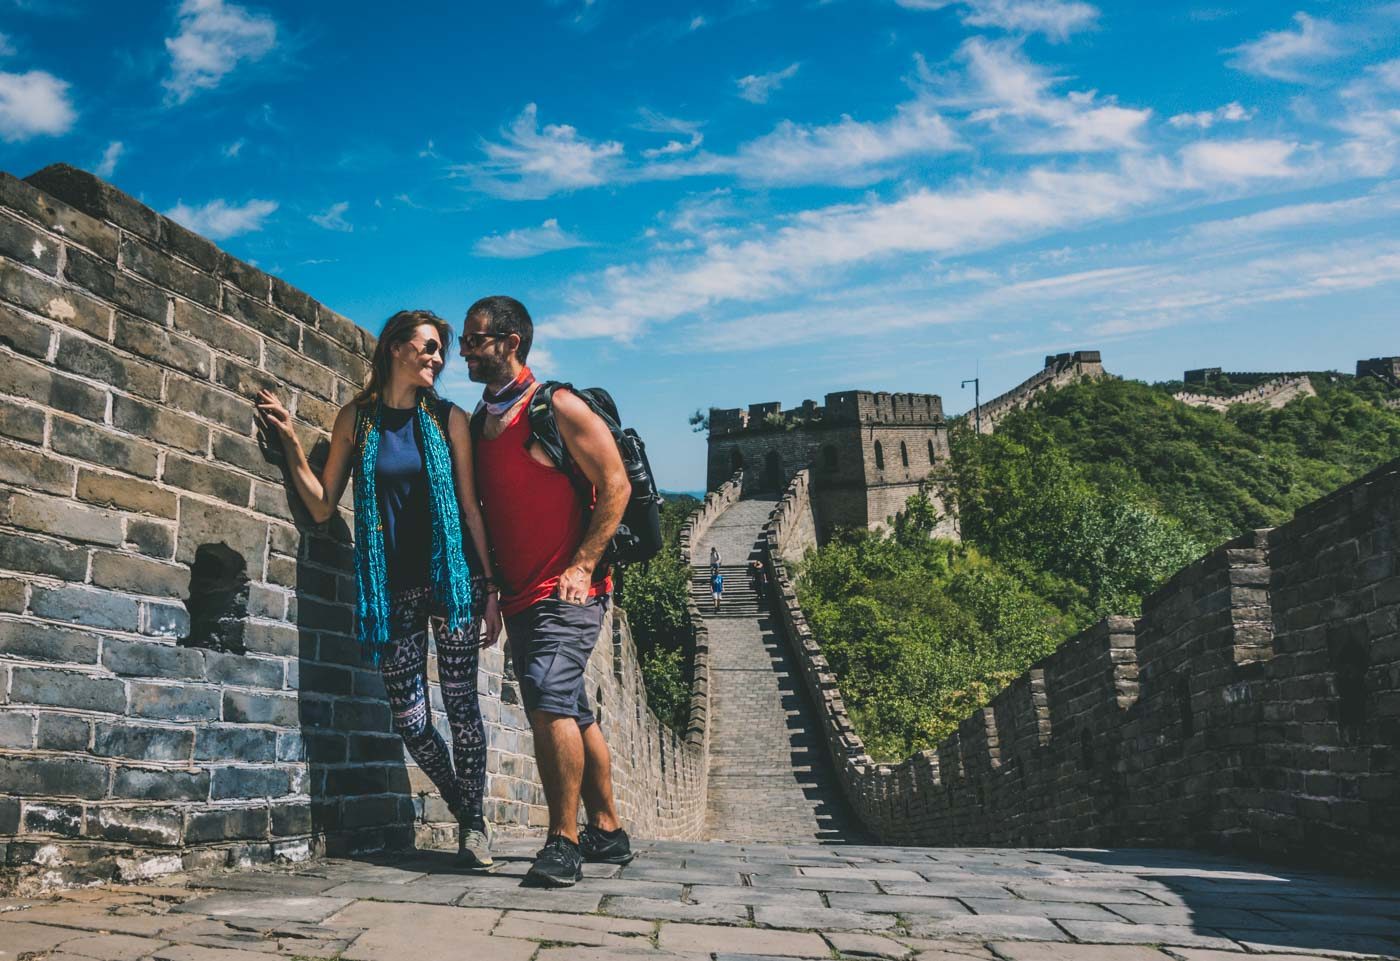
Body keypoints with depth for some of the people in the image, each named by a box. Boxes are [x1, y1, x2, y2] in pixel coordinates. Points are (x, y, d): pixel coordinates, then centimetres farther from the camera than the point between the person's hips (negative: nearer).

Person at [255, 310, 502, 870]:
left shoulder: (448, 419, 4)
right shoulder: (357, 418, 6)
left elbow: (471, 508, 3)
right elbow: (323, 507, 6)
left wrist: (490, 588, 0)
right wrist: (290, 440, -2)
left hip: (450, 581, -1)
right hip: (393, 588, 1)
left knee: (461, 705, -1)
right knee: (410, 719, 2)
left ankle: (475, 822, 15)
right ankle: (463, 812, 23)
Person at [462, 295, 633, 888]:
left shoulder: (557, 407, -7)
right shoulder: (479, 420, 15)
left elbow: (615, 485, -11)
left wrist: (582, 566, -16)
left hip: (567, 592, -8)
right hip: (519, 596, 8)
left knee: (550, 700, -21)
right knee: (569, 713, 13)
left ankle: (563, 843, -14)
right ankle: (607, 832, 24)